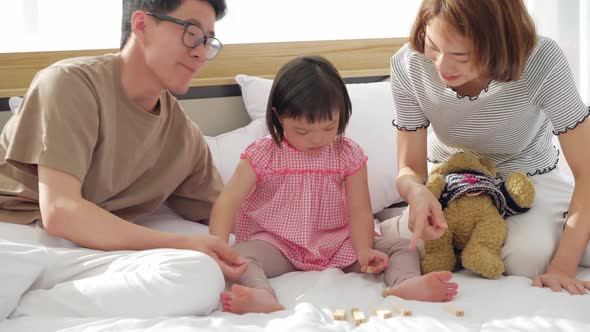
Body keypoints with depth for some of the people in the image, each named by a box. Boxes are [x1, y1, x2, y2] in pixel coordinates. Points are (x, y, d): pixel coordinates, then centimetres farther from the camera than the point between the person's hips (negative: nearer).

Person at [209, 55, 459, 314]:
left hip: (338, 245, 3)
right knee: (239, 255, -34)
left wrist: (363, 249, -24)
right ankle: (262, 297, -63)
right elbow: (228, 202, -14)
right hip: (277, 245, -2)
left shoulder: (348, 155, -1)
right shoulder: (263, 156, -7)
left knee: (400, 246, -13)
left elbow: (359, 211, -5)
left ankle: (406, 283, -44)